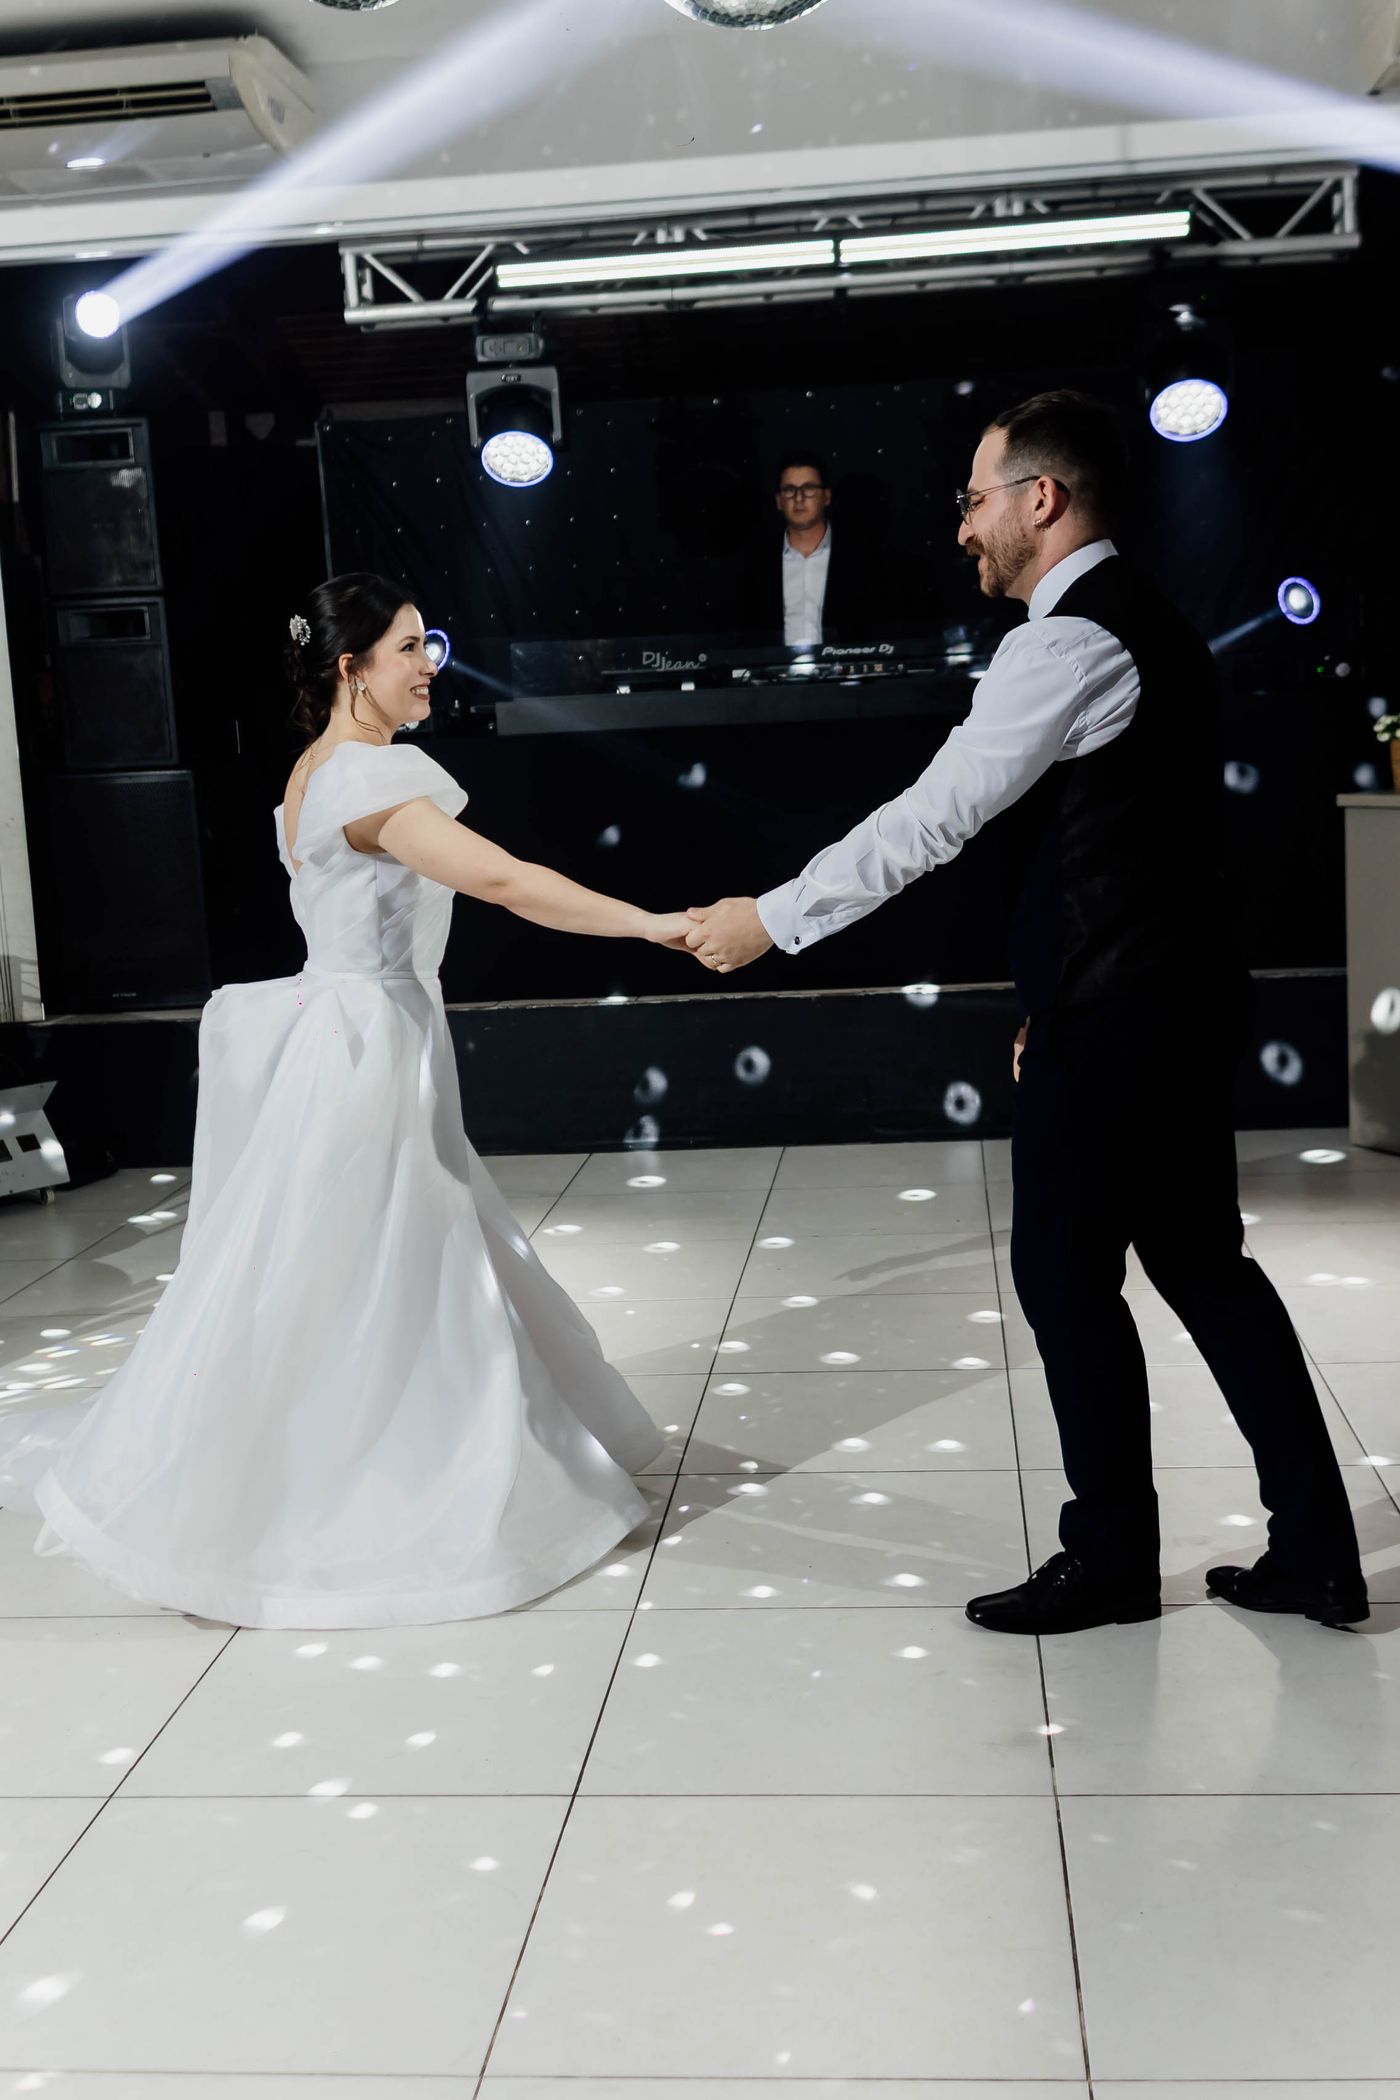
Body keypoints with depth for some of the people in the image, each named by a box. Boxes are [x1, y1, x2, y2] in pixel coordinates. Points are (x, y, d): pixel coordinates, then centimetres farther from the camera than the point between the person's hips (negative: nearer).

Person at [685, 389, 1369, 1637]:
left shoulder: (1069, 642, -16)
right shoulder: (1144, 621, 16)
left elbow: (933, 820, -19)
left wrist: (771, 921, -11)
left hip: (1113, 1018, -10)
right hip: (1182, 999, 10)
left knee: (1066, 1275, 3)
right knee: (1200, 1261, 14)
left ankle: (1112, 1559, 18)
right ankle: (1317, 1550, 21)